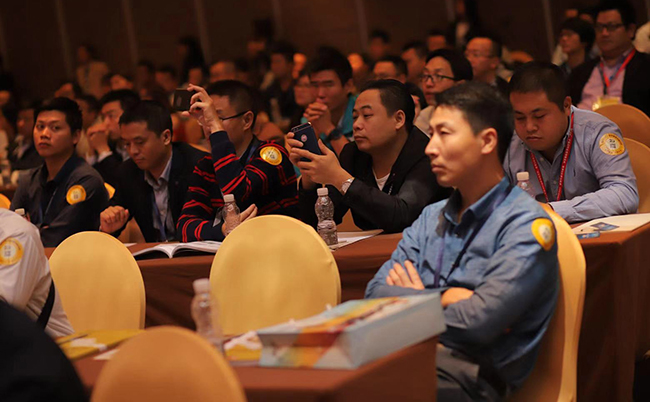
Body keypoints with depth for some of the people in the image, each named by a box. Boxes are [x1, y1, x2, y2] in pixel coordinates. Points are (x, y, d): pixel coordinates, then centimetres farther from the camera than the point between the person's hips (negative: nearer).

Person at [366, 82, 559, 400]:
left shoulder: (526, 226, -4)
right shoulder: (431, 218, 20)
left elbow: (477, 323, -15)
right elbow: (376, 292, 9)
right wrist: (445, 297, -6)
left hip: (470, 376, -6)